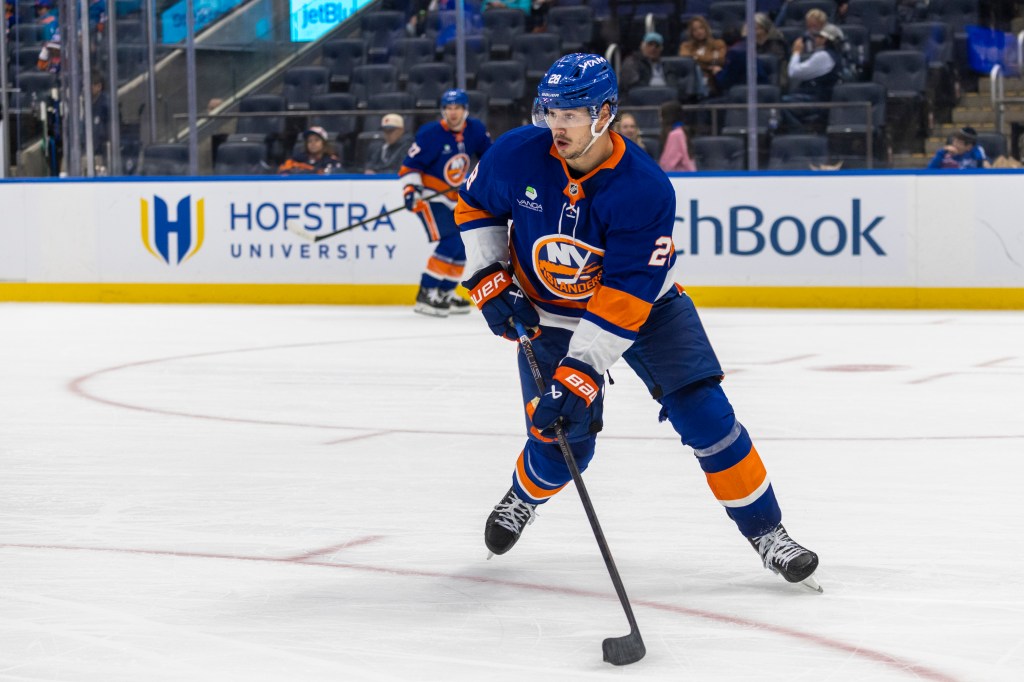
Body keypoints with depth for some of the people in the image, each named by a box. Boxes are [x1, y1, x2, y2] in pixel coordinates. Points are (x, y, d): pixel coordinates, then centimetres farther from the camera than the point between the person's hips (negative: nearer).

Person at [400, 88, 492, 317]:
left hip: (454, 198, 8)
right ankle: (426, 294, -18)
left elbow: (488, 153, 17)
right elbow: (410, 165, -16)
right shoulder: (430, 134, -18)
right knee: (450, 243, -21)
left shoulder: (475, 130, -2)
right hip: (430, 197, -8)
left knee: (462, 246, 11)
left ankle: (445, 293, 26)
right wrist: (410, 188, -27)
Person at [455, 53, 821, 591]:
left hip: (644, 305, -1)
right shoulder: (518, 156, -21)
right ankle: (524, 497, 32)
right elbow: (475, 207, 1)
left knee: (703, 412, -14)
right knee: (561, 441, -4)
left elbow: (624, 299, -32)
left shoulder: (646, 191, -30)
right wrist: (489, 278, -10)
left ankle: (766, 532, -1)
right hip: (550, 313, 1)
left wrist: (580, 374, -37)